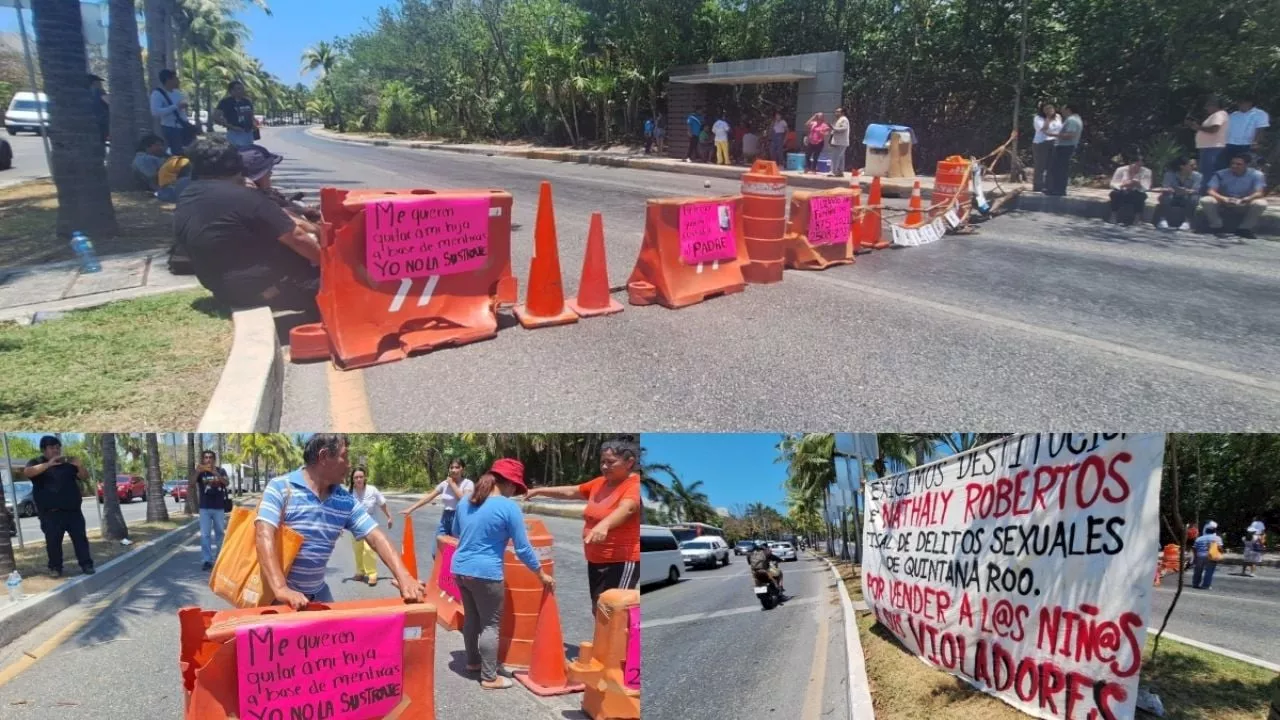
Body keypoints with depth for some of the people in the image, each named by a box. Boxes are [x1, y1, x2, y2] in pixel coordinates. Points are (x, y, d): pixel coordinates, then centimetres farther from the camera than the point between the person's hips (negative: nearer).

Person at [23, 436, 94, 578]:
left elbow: (84, 477, 9)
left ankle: (86, 564, 5)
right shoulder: (37, 462, 5)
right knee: (53, 541, 0)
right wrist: (49, 464, -28)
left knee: (80, 537, 1)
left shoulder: (67, 463, 14)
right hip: (50, 512, -2)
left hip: (73, 510, 3)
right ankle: (55, 567, 12)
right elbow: (27, 472, -17)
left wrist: (80, 465, -12)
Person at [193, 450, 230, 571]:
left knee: (220, 532, 11)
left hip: (219, 507, 1)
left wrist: (216, 473, -30)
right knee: (205, 534, -6)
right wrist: (197, 472, -34)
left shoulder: (220, 471, 1)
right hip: (204, 508, 0)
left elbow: (227, 483, -15)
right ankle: (207, 560, -4)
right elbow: (192, 483, -15)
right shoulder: (199, 472, 1)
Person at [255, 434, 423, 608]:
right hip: (275, 593, -5)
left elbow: (376, 538, -5)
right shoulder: (280, 488, -14)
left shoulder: (346, 501, 1)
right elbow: (265, 536, -25)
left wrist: (404, 577, -21)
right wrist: (281, 589, -38)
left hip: (318, 592, 5)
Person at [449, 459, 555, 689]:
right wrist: (542, 575, 0)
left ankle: (473, 661, 39)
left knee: (471, 618, 23)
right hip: (485, 573, -7)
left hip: (460, 570, 7)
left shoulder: (466, 502, 6)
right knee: (490, 625, 4)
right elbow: (523, 549, -11)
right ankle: (489, 677, 11)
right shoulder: (509, 507, -14)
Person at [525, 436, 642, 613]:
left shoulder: (635, 485, -16)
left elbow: (626, 509, -35)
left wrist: (604, 525, -53)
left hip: (621, 561, -9)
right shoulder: (600, 483, 10)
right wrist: (539, 491, 18)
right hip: (596, 559, 9)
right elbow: (571, 492, 21)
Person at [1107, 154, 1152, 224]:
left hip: (1136, 194, 0)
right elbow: (1113, 184, -10)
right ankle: (1113, 218, -19)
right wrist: (1123, 185, -30)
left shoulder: (1146, 171, -12)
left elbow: (1145, 188, -16)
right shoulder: (1121, 170, -14)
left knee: (1142, 196, -32)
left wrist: (1138, 184, -37)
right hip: (1122, 193, 0)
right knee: (1114, 194, -31)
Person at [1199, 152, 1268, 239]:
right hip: (1224, 203, 0)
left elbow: (1259, 193, -21)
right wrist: (1223, 199, -42)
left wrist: (1246, 199, -44)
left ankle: (1245, 229, -11)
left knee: (1261, 204, -31)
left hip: (1245, 205, 0)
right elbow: (1211, 191, -20)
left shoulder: (1256, 175, -13)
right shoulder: (1221, 174, -12)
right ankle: (1217, 227, -10)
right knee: (1205, 201, -28)